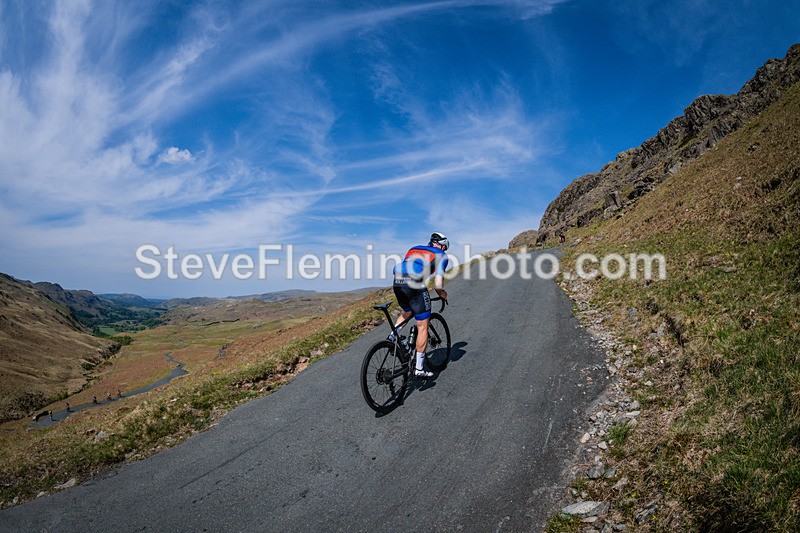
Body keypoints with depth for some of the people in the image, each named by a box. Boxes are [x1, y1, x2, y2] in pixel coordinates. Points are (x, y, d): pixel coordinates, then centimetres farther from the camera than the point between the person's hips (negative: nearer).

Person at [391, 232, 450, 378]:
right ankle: (419, 368, 10)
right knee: (422, 327, 6)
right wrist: (442, 294, 24)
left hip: (397, 283, 6)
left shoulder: (414, 249, 31)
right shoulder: (441, 255, 16)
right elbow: (438, 284, 3)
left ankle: (392, 337, 18)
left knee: (407, 312, 35)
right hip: (414, 285, -6)